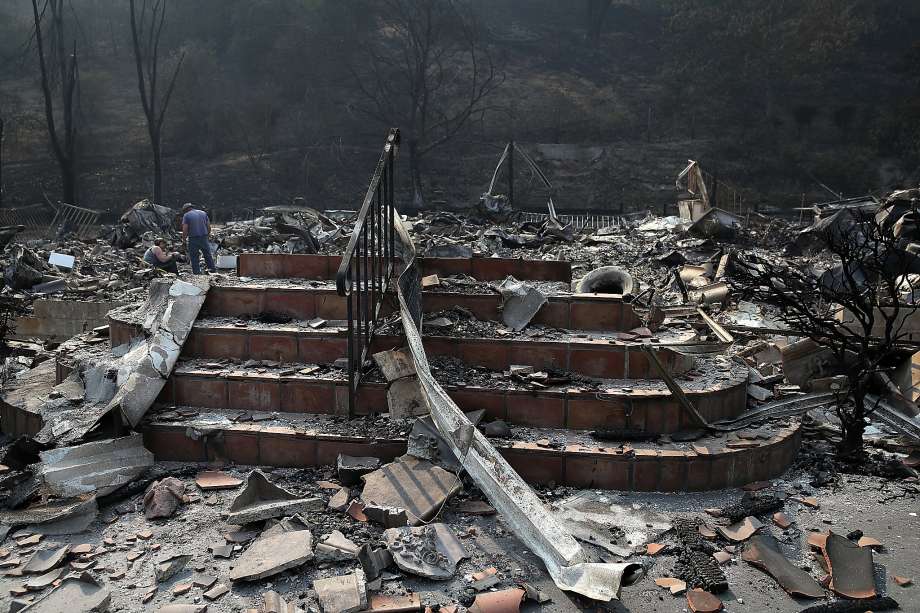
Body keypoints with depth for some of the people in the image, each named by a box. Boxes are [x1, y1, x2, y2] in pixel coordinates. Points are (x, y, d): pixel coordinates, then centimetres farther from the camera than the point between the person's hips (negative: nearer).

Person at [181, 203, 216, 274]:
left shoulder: (186, 215, -2)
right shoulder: (203, 213, 11)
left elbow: (185, 229, -10)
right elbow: (209, 227, 9)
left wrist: (184, 239, 2)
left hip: (193, 239, -4)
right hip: (204, 238, 4)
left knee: (194, 258, 4)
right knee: (208, 255, 14)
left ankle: (196, 273, 5)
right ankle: (213, 270, 16)